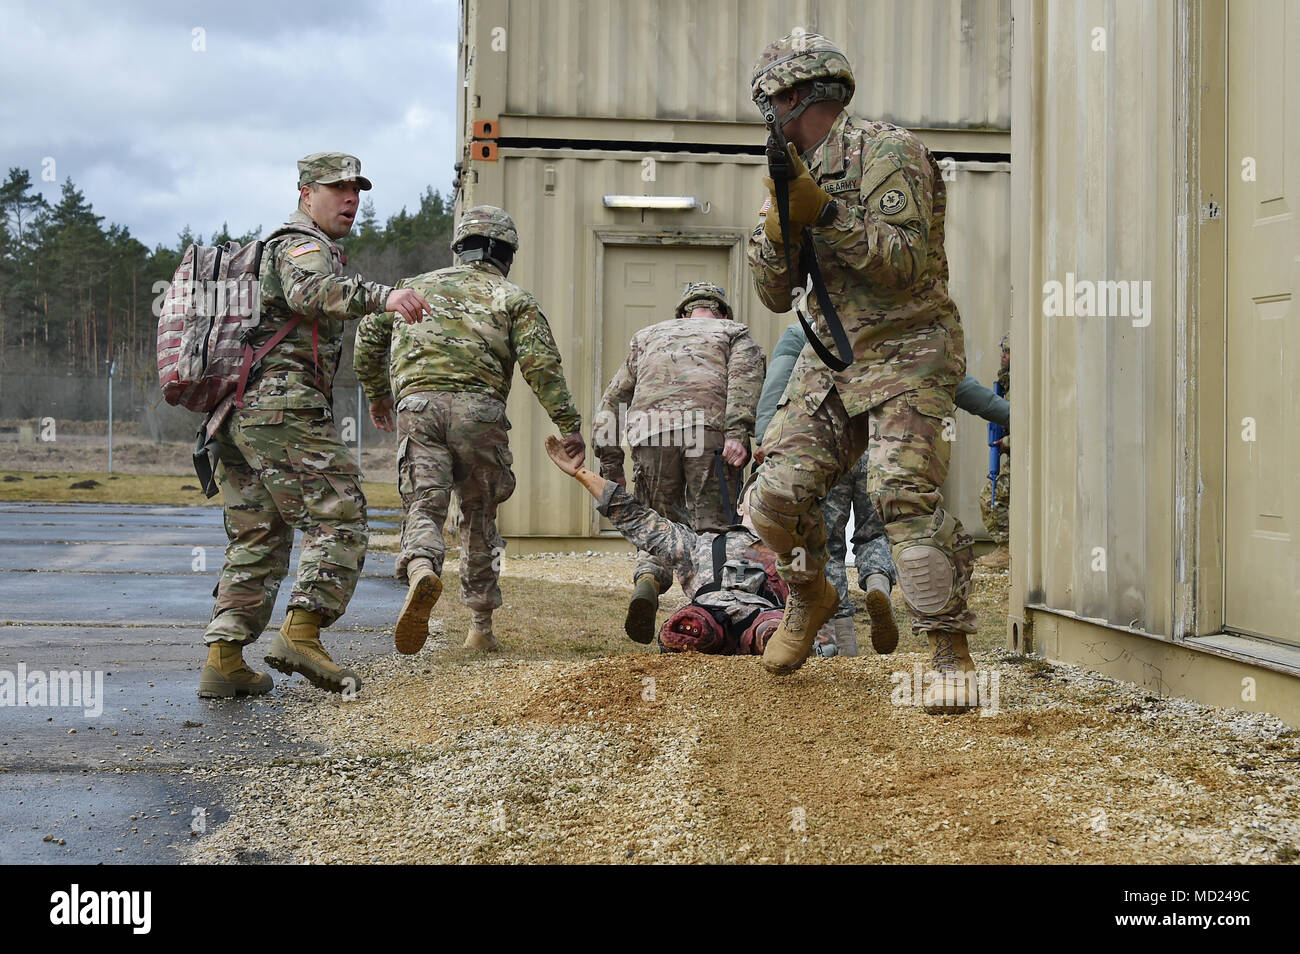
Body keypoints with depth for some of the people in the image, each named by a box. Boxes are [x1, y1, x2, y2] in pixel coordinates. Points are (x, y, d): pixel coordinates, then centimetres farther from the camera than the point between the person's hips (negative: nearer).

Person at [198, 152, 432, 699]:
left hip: (234, 411, 10)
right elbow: (311, 292, -26)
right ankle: (300, 634, -18)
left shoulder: (266, 252, 31)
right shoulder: (303, 244, -3)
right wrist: (382, 296, -42)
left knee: (257, 538, 10)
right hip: (284, 405, -10)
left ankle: (224, 660, 4)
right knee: (339, 518, -8)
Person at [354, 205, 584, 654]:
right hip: (478, 410, -1)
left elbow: (368, 336, 28)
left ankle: (421, 571, -43)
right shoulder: (513, 298, 15)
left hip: (417, 404, 1)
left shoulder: (417, 286, 26)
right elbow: (541, 364, 1)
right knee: (479, 515, 13)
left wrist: (376, 394, 42)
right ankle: (480, 627, 19)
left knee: (424, 507, -8)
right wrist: (569, 424, -1)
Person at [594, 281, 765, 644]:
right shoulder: (734, 332, 26)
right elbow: (745, 375, 2)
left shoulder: (648, 335, 35)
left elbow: (613, 398, 24)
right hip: (707, 427, -2)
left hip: (649, 431, 2)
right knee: (713, 526, 4)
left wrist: (610, 460, 18)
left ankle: (647, 581, -16)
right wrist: (738, 432, -11)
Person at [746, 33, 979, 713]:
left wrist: (824, 212, -24)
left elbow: (908, 267, -20)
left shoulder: (886, 153, -10)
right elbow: (776, 295, 13)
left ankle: (951, 655, -14)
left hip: (904, 355, -7)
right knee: (779, 492, -3)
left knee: (904, 496, -22)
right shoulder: (800, 174, 14)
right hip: (829, 357, 7)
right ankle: (809, 599, 26)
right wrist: (777, 228, -7)